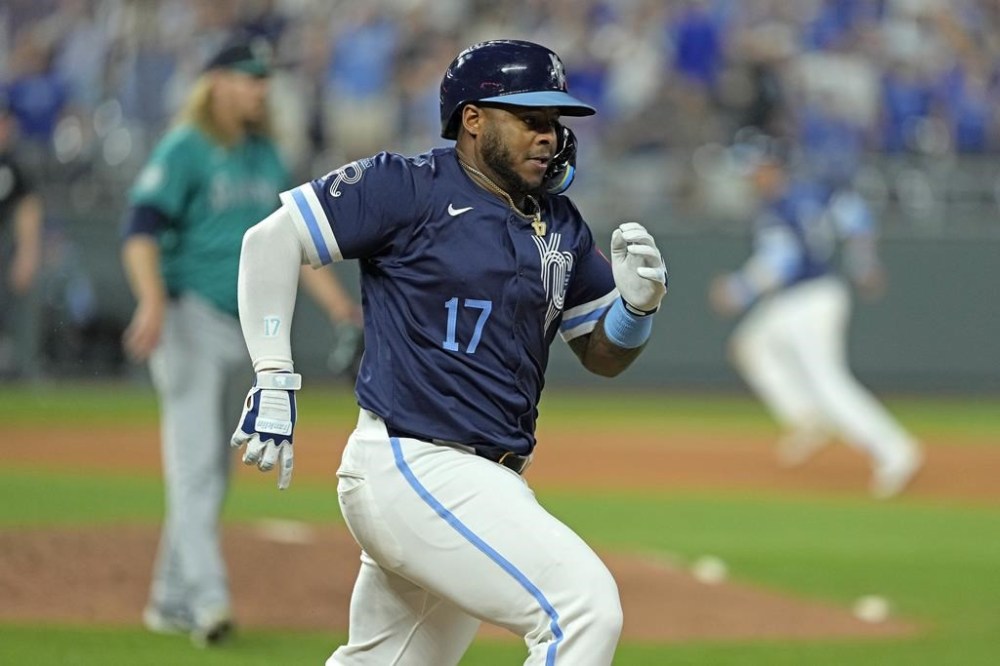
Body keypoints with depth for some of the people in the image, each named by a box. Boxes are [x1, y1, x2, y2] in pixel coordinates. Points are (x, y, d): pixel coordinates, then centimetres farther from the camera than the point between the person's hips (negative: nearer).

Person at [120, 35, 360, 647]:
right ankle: (207, 597, -24)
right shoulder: (184, 150, -8)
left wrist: (335, 299, 8)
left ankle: (172, 600, 18)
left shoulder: (267, 157, 15)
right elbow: (142, 230, -16)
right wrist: (153, 302, -31)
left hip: (244, 323, 8)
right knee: (196, 460, -15)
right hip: (191, 316, -8)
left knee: (214, 470, 11)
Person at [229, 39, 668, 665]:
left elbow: (603, 355, 20)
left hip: (492, 483, 8)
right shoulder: (411, 187, -7)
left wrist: (637, 304, -4)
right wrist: (274, 382, -14)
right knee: (585, 605, -21)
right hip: (412, 467, -8)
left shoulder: (561, 226, 14)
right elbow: (272, 239, -7)